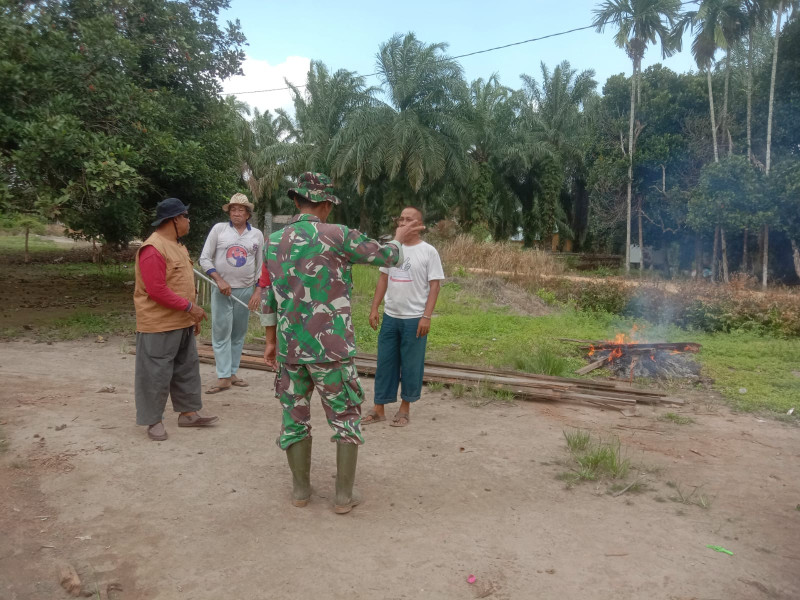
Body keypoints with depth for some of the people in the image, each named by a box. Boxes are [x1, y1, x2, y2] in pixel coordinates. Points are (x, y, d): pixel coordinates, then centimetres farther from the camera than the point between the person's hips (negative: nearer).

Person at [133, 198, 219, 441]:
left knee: (187, 368, 16)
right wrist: (190, 307, -20)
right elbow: (157, 290, -24)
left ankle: (189, 413, 27)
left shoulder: (177, 245, 13)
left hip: (182, 323, 10)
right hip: (159, 325, -10)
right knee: (156, 374, 1)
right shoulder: (153, 248, -19)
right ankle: (153, 420, 15)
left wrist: (193, 316, 18)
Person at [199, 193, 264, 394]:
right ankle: (223, 377, -2)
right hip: (221, 290, -2)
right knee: (221, 333, -4)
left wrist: (259, 290, 3)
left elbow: (261, 265, 11)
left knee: (238, 334, 6)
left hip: (246, 290, 2)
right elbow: (205, 258, 0)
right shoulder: (218, 229, 1)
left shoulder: (257, 234, 6)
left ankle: (232, 372, 14)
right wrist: (219, 280, -12)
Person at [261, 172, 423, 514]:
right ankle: (344, 495, 14)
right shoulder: (336, 236, -9)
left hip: (289, 347, 5)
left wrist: (271, 340, 22)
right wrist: (399, 239, 23)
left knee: (294, 417, 16)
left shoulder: (274, 242, 7)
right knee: (346, 417, 10)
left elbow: (269, 296, 13)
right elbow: (387, 257, 1)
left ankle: (301, 489, 27)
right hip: (330, 348, -4)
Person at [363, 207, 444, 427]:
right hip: (390, 317, 4)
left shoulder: (428, 252, -6)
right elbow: (383, 279, 12)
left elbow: (434, 285, -8)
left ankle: (405, 408, 20)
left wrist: (426, 316, -14)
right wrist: (374, 308, 6)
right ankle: (379, 409, 17)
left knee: (411, 365, 5)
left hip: (414, 319, -4)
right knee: (385, 363, 8)